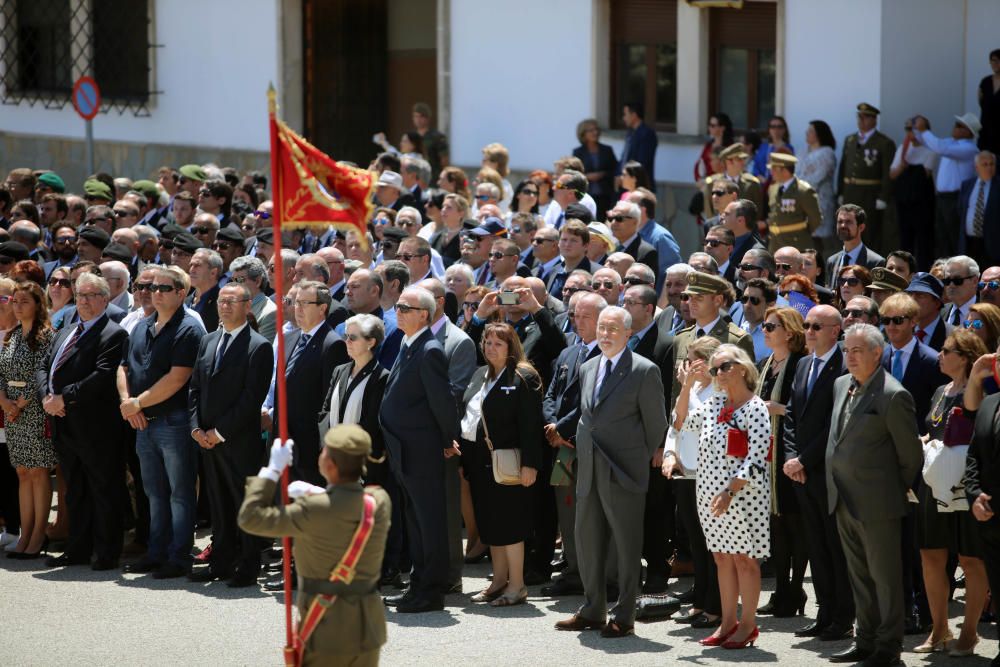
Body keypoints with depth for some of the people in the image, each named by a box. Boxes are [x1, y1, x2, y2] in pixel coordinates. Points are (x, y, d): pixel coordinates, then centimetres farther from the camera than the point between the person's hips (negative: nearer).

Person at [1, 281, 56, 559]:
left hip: (35, 411, -7)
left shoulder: (46, 336, -8)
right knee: (23, 473, 8)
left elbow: (42, 375, -14)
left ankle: (38, 536, 1)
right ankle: (26, 534, 12)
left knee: (38, 472, -3)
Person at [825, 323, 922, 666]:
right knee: (859, 576, 16)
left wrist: (898, 490, -1)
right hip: (844, 502, 8)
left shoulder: (893, 396, -15)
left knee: (885, 577, 2)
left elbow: (910, 454, -10)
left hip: (877, 504, -8)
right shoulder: (842, 385, 9)